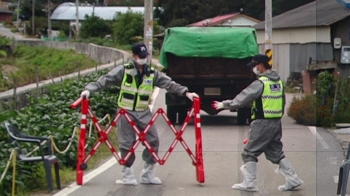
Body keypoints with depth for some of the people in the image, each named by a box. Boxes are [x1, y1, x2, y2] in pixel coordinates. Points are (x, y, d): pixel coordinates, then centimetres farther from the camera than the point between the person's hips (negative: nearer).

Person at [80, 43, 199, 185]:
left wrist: (186, 93, -5)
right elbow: (105, 80, -10)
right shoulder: (124, 70, -5)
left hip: (144, 113, 3)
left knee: (153, 141, -1)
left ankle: (148, 174, 13)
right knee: (127, 144, -1)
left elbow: (169, 84, 4)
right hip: (126, 112, -3)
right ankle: (128, 176, 11)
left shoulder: (152, 73, 4)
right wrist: (89, 89, -23)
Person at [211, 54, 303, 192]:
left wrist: (224, 104, 0)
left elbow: (242, 98, -10)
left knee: (250, 152, 3)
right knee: (276, 152, 15)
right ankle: (292, 179, 10)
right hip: (276, 122, 8)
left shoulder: (260, 83, -13)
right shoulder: (278, 81, 11)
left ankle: (249, 183, 3)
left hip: (262, 123, -8)